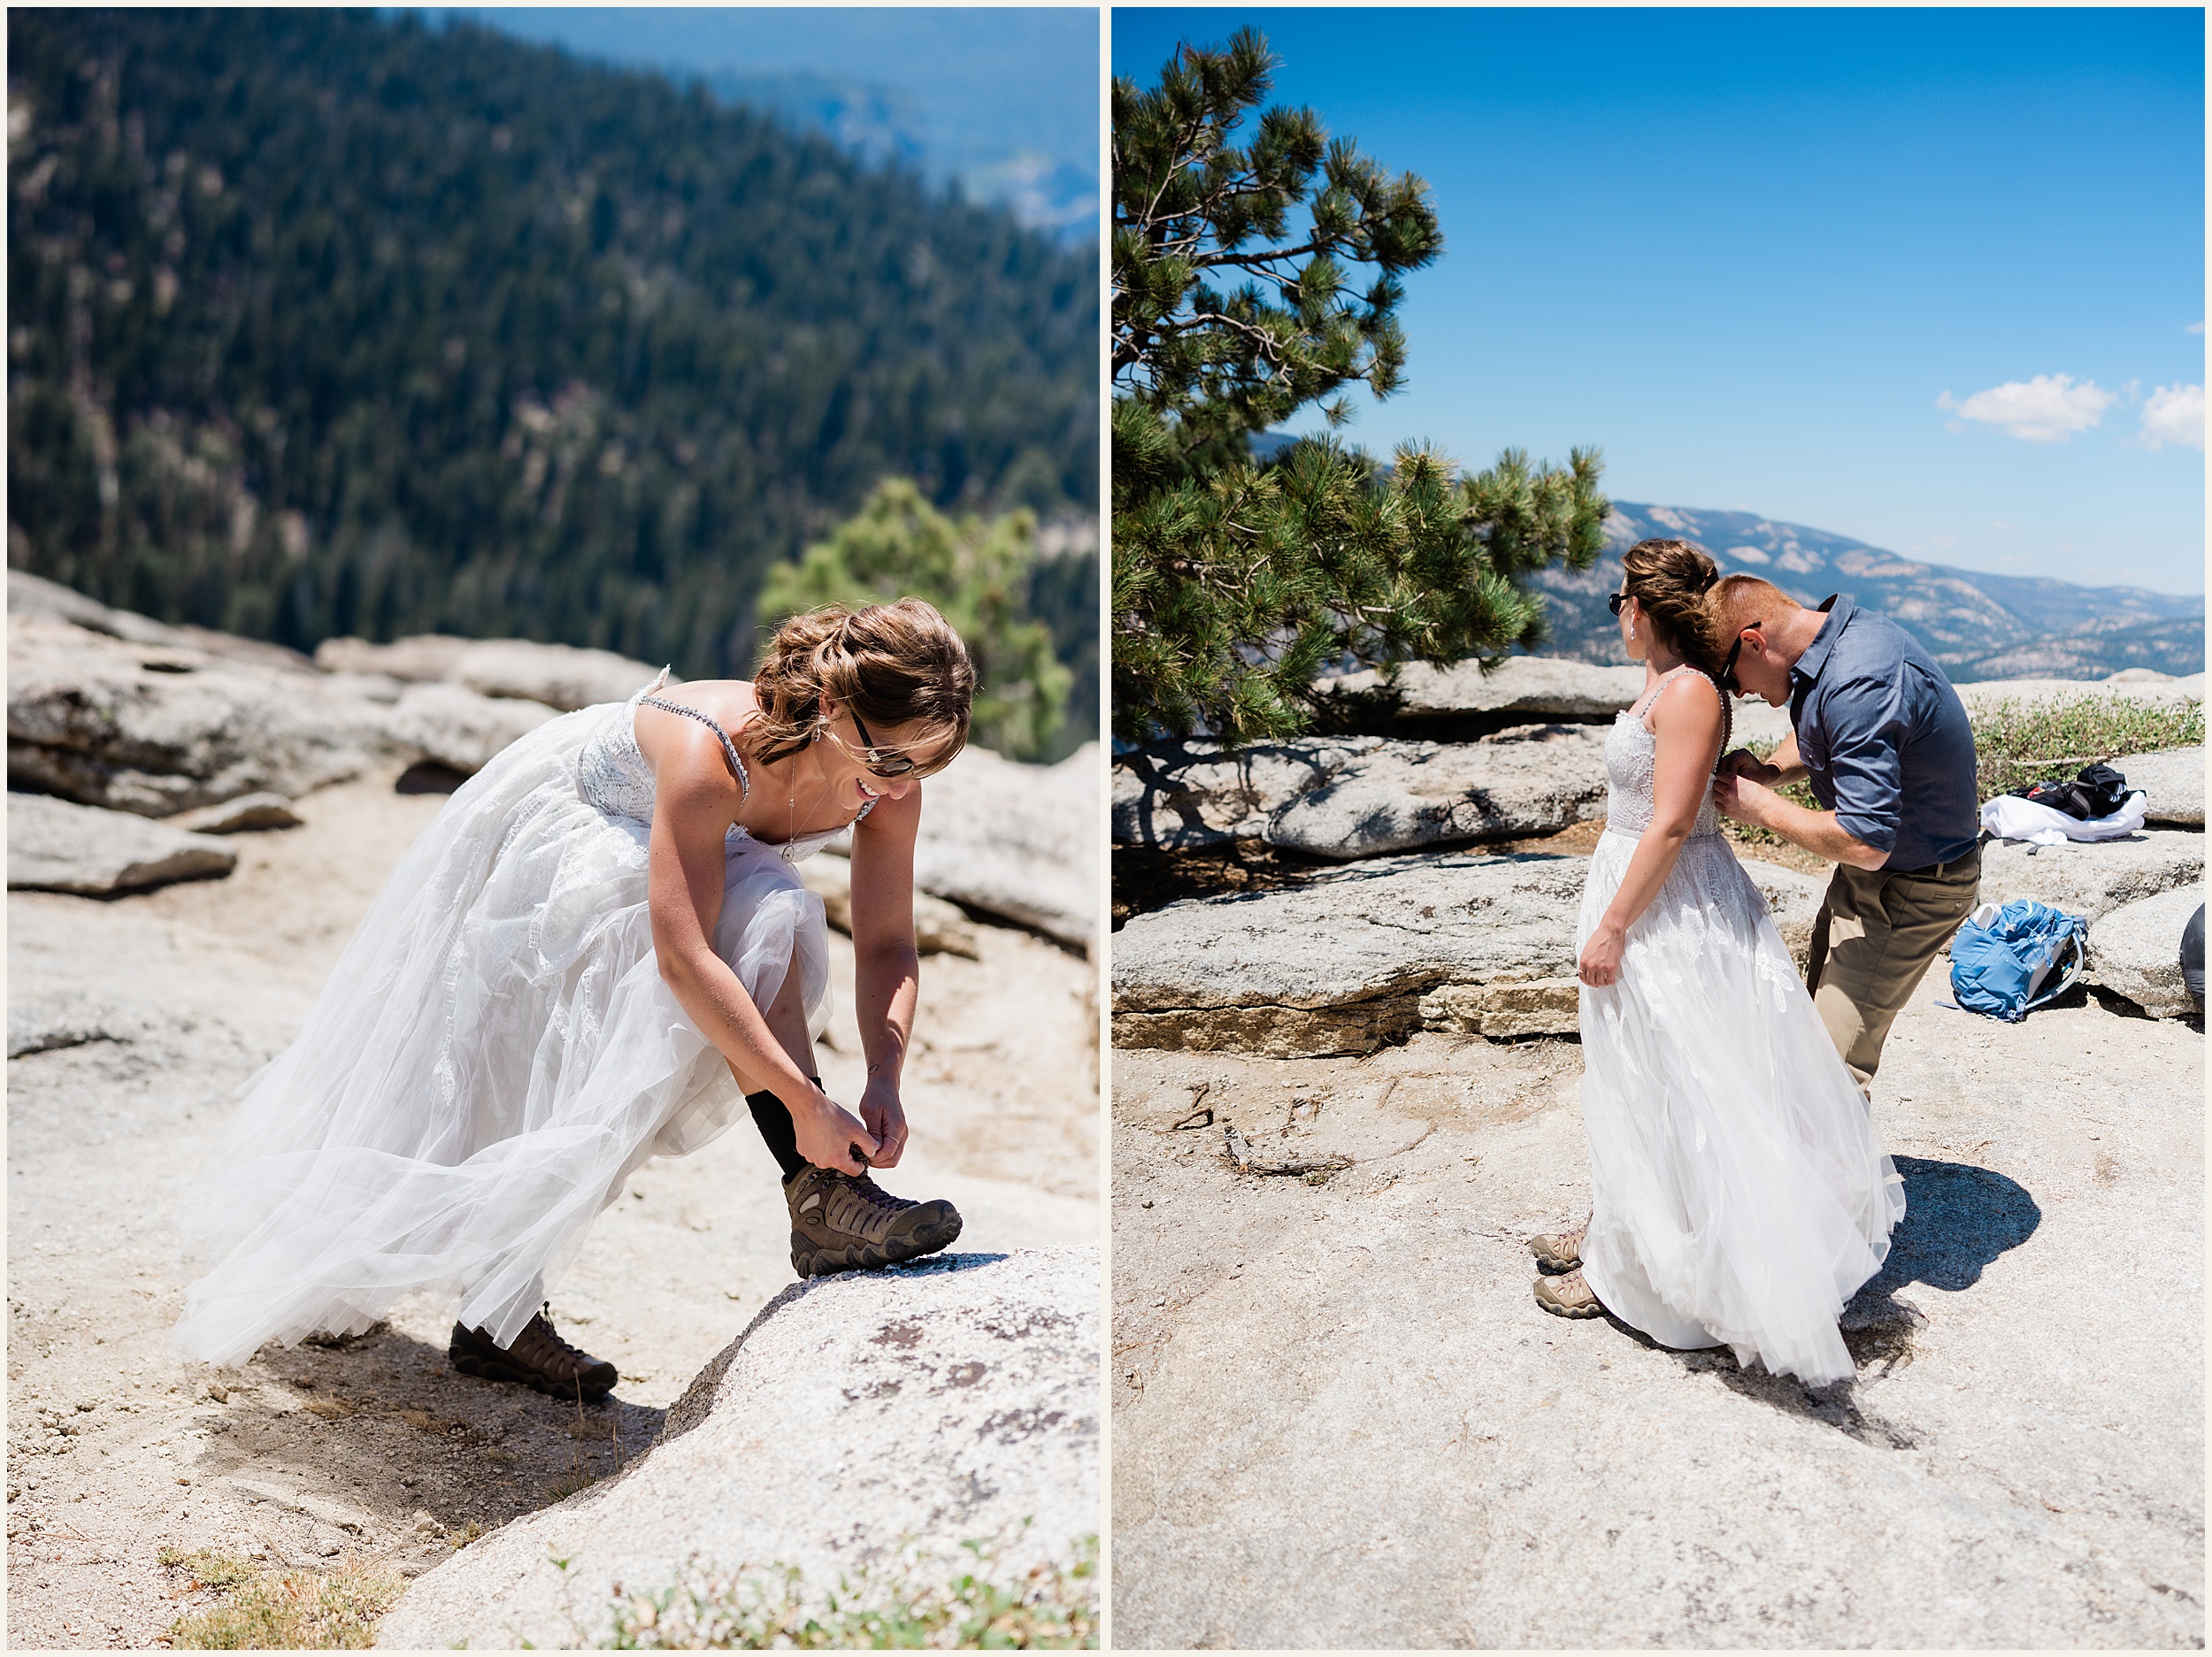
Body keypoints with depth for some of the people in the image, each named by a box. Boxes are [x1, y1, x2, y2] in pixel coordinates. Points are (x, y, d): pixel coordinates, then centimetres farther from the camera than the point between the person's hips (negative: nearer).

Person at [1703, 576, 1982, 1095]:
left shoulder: (1859, 684, -32)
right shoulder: (1844, 631, 0)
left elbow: (1865, 843, -34)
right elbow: (1814, 737, 21)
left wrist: (1762, 808, -20)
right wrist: (1765, 773, 0)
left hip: (1908, 890, -10)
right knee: (1820, 1019, 17)